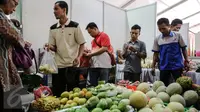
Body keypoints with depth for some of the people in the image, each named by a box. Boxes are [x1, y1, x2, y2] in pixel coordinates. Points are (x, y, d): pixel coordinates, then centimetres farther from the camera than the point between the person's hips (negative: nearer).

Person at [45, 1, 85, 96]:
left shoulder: (74, 26, -2)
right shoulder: (53, 28, 9)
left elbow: (82, 44, 1)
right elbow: (53, 47, 10)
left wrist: (78, 57, -14)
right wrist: (49, 47, -13)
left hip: (72, 65, -3)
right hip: (58, 66, 4)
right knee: (57, 94, 10)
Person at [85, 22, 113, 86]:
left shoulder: (104, 36, -1)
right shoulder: (93, 40, 19)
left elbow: (104, 48, -13)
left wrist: (91, 54, -11)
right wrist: (88, 53, -1)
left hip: (104, 65, -7)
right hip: (93, 65, 7)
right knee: (92, 85, 7)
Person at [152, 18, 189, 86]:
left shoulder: (177, 35, -2)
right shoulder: (157, 39, 2)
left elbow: (183, 49, 5)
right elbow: (156, 53, 6)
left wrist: (186, 61, 1)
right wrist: (153, 66, 1)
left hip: (177, 65, -1)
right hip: (164, 67, 2)